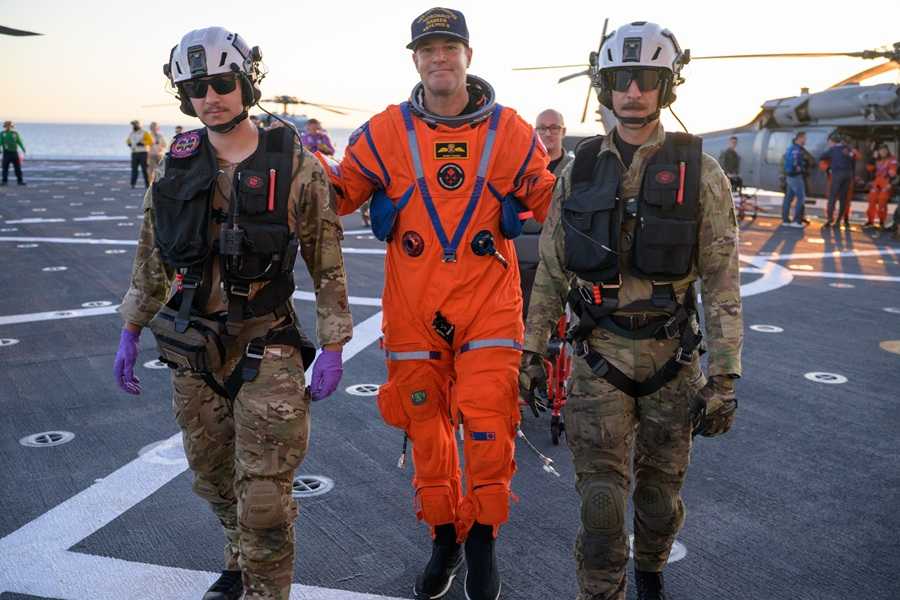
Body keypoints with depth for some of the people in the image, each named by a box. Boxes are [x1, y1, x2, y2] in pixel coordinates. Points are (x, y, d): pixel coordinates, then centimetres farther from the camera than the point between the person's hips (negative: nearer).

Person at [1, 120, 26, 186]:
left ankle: (20, 181, 5)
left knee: (17, 167, 0)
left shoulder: (15, 133, 5)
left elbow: (19, 142, 4)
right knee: (5, 167, -2)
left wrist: (23, 148, -12)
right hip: (6, 153, -1)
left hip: (14, 153, 1)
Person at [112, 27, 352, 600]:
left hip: (266, 348, -4)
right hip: (193, 350, 4)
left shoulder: (295, 166, -7)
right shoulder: (176, 168, 4)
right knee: (215, 479, 17)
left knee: (263, 494, -4)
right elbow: (152, 260, 14)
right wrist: (130, 332, 14)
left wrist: (331, 347, -7)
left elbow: (327, 263, -5)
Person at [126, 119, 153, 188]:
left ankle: (147, 184, 2)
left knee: (145, 169, -4)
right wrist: (129, 143, 9)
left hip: (143, 153, -5)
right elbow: (128, 140, 31)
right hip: (134, 153, 5)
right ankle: (132, 184, 2)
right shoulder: (131, 133, 14)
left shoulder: (144, 133, -4)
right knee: (134, 168, 1)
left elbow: (151, 141, -10)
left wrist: (142, 143, -19)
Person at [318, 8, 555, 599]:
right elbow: (337, 196, 7)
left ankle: (482, 540, 20)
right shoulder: (386, 132, 1)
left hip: (488, 305, -1)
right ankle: (444, 540, 32)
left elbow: (550, 201, 11)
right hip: (414, 307, 1)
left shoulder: (510, 131, 2)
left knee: (488, 429, -5)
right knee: (428, 429, 11)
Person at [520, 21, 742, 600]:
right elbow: (551, 270, 7)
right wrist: (532, 352, 5)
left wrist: (725, 377, -10)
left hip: (671, 356, 0)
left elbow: (722, 282, -6)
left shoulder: (699, 173, -5)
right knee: (602, 498, -2)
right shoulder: (580, 169, 2)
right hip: (599, 356, 0)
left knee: (660, 489, 16)